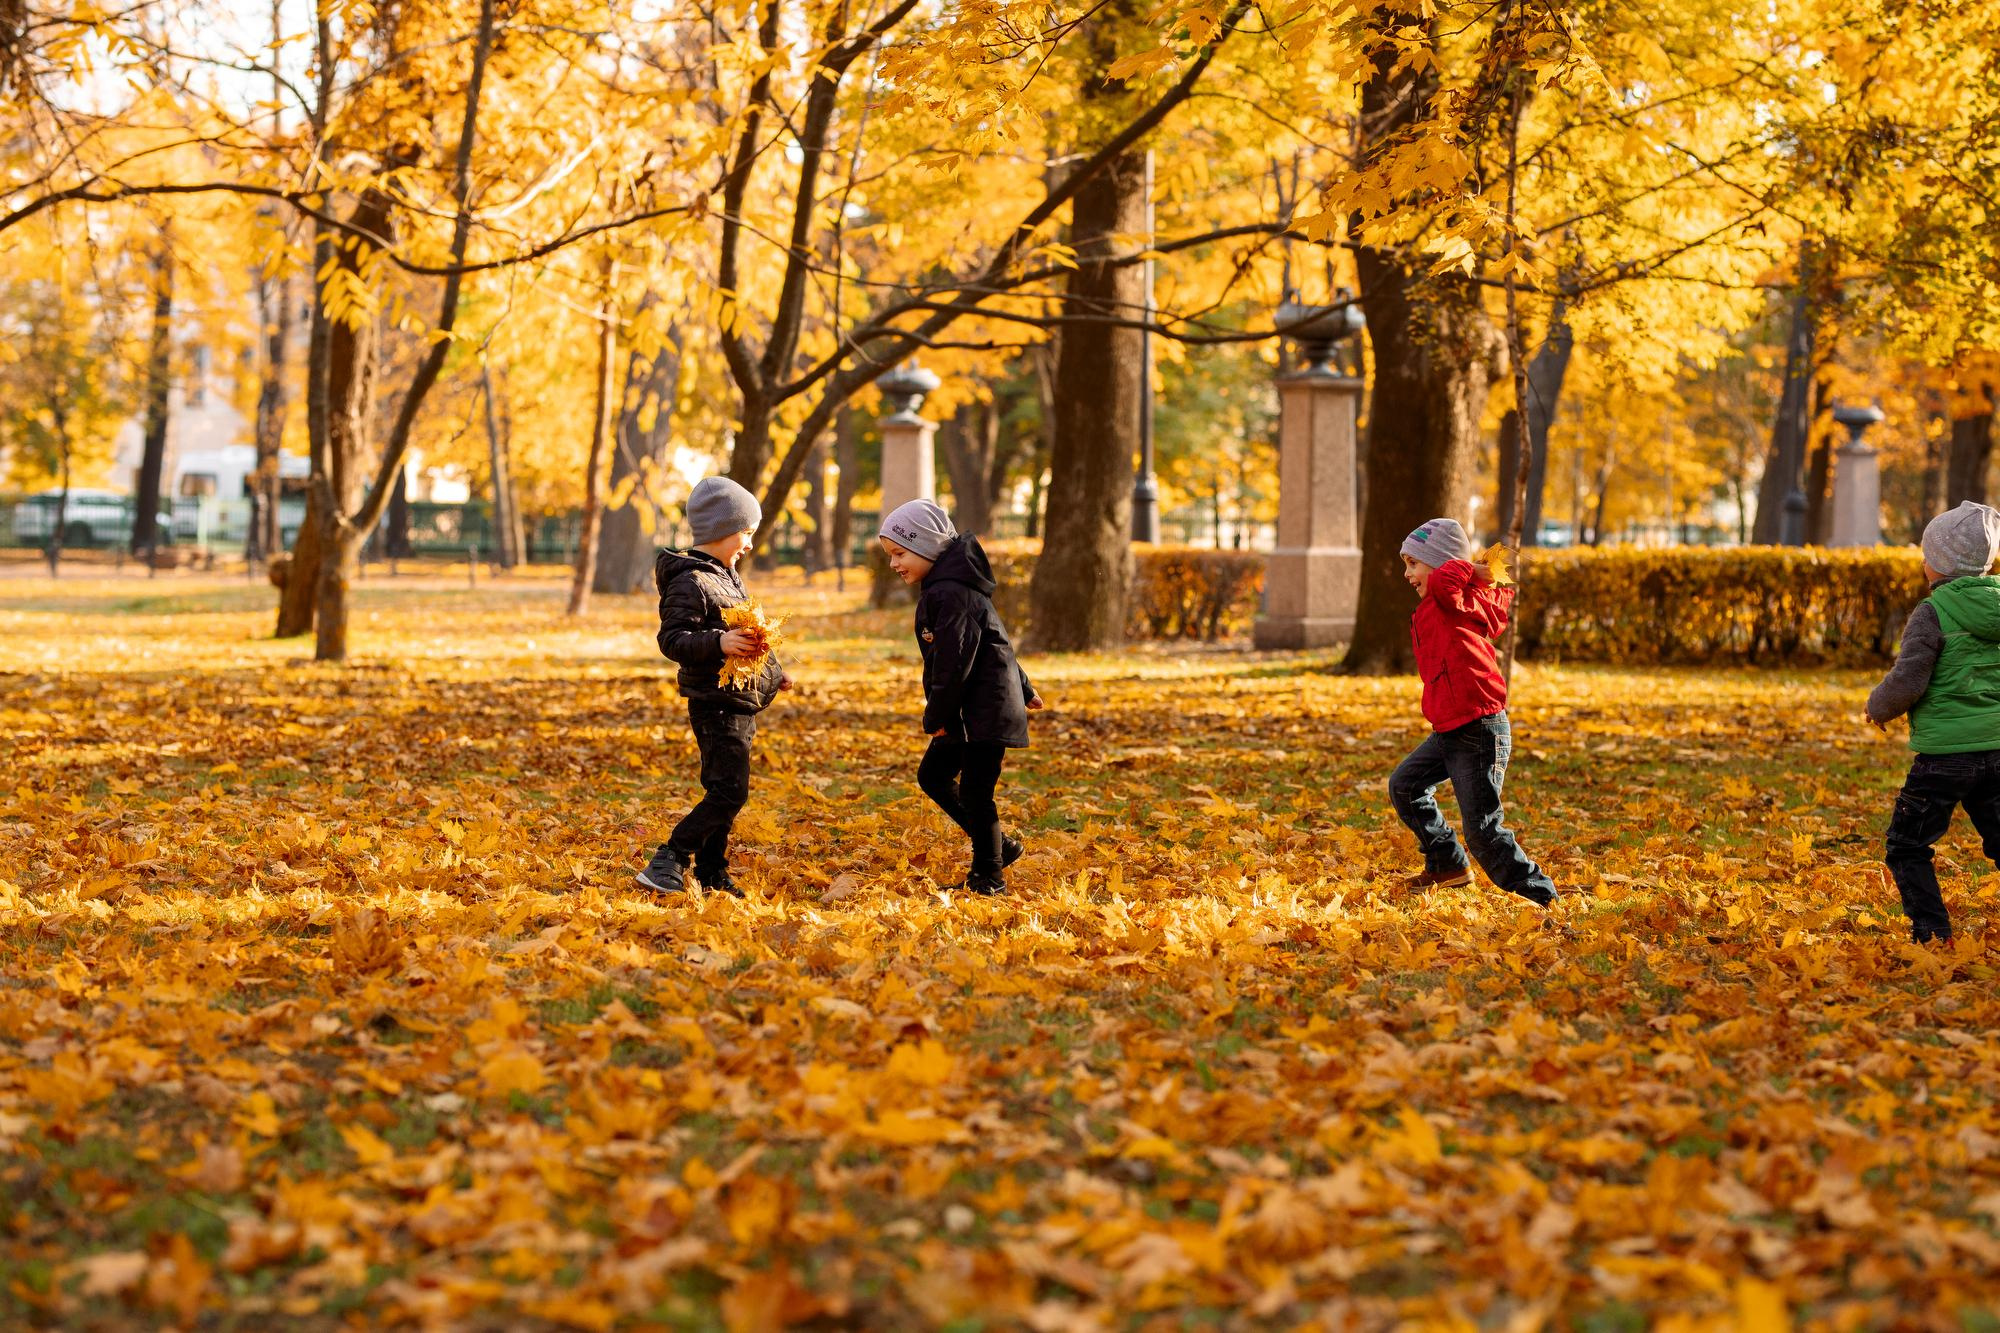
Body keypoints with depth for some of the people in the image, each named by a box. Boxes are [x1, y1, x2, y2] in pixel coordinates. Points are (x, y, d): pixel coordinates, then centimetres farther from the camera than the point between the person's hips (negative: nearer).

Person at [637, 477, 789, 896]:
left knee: (724, 792, 12)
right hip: (715, 704, -10)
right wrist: (719, 642, -36)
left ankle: (711, 876, 17)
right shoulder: (691, 583, -15)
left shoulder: (726, 577, 17)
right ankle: (667, 864, -14)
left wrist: (771, 672, 32)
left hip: (740, 703, 10)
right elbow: (672, 639, -22)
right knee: (729, 791, -15)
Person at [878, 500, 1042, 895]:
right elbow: (993, 641, 23)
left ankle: (989, 875, 6)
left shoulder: (952, 593, -20)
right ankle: (999, 847, 21)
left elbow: (953, 662, -22)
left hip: (986, 710, -11)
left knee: (974, 791, -6)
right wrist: (1020, 689, 30)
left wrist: (936, 716, -15)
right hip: (967, 711, 11)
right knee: (932, 775, 13)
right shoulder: (939, 587, 14)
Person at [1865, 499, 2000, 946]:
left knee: (1907, 846, 8)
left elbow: (1908, 681, -15)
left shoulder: (1934, 612, -13)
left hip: (1946, 753, -6)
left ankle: (1933, 934, 2)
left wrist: (1879, 707, 4)